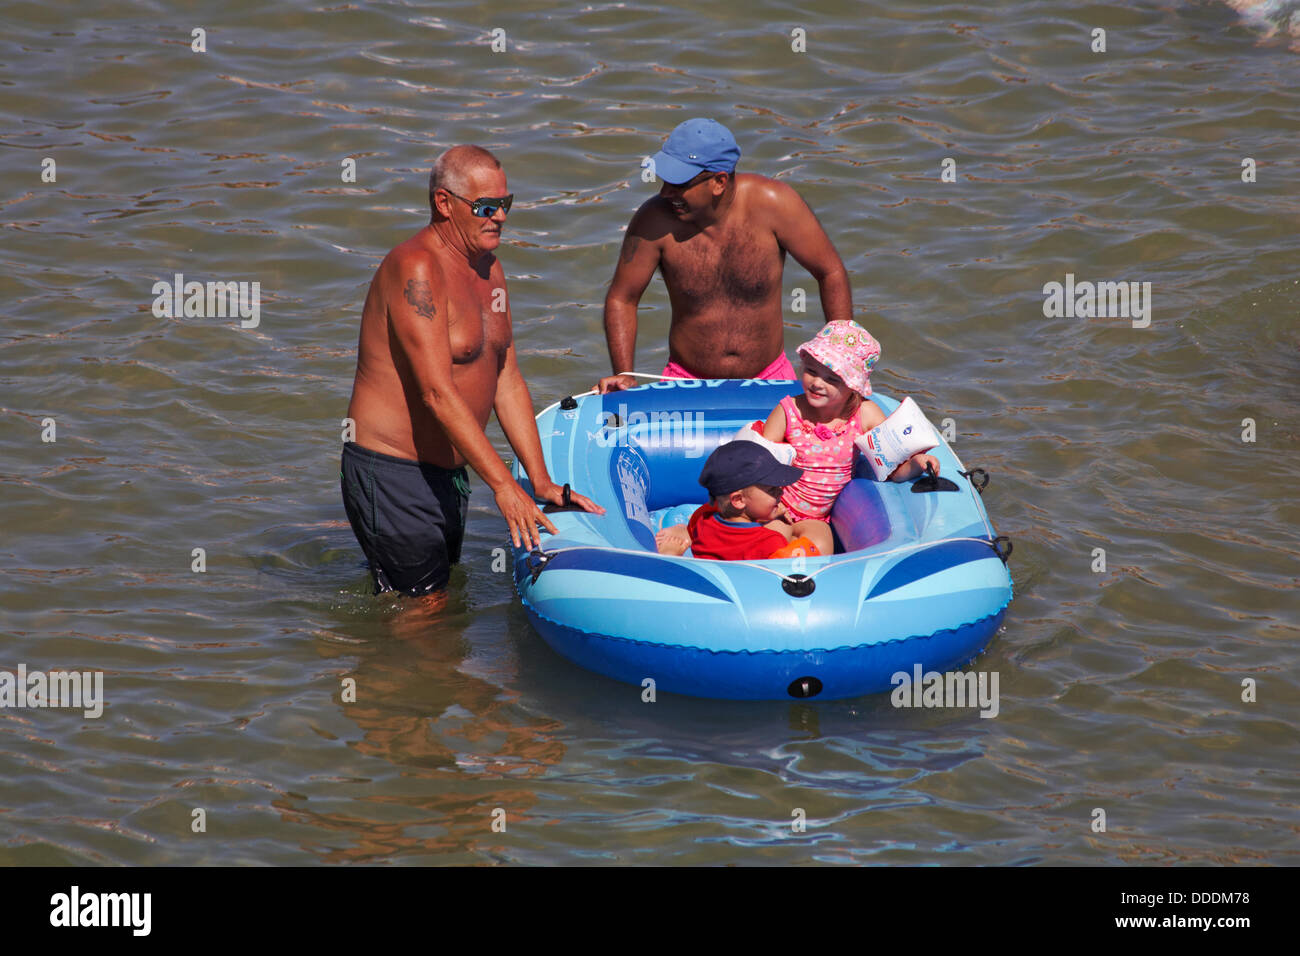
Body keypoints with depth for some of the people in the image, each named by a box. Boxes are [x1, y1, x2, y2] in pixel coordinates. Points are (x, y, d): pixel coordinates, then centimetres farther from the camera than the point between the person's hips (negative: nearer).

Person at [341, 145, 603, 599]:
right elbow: (437, 393, -27)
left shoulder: (488, 268, 10)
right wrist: (503, 484, -31)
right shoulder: (416, 271, -20)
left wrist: (541, 482, 3)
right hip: (391, 475, -9)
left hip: (447, 473, 9)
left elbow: (508, 383, 12)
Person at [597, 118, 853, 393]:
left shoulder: (772, 204, -15)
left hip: (768, 379, 1)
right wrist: (624, 375, -13)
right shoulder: (655, 221, -15)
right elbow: (621, 299, -2)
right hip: (686, 382, -1)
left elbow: (831, 273, -3)